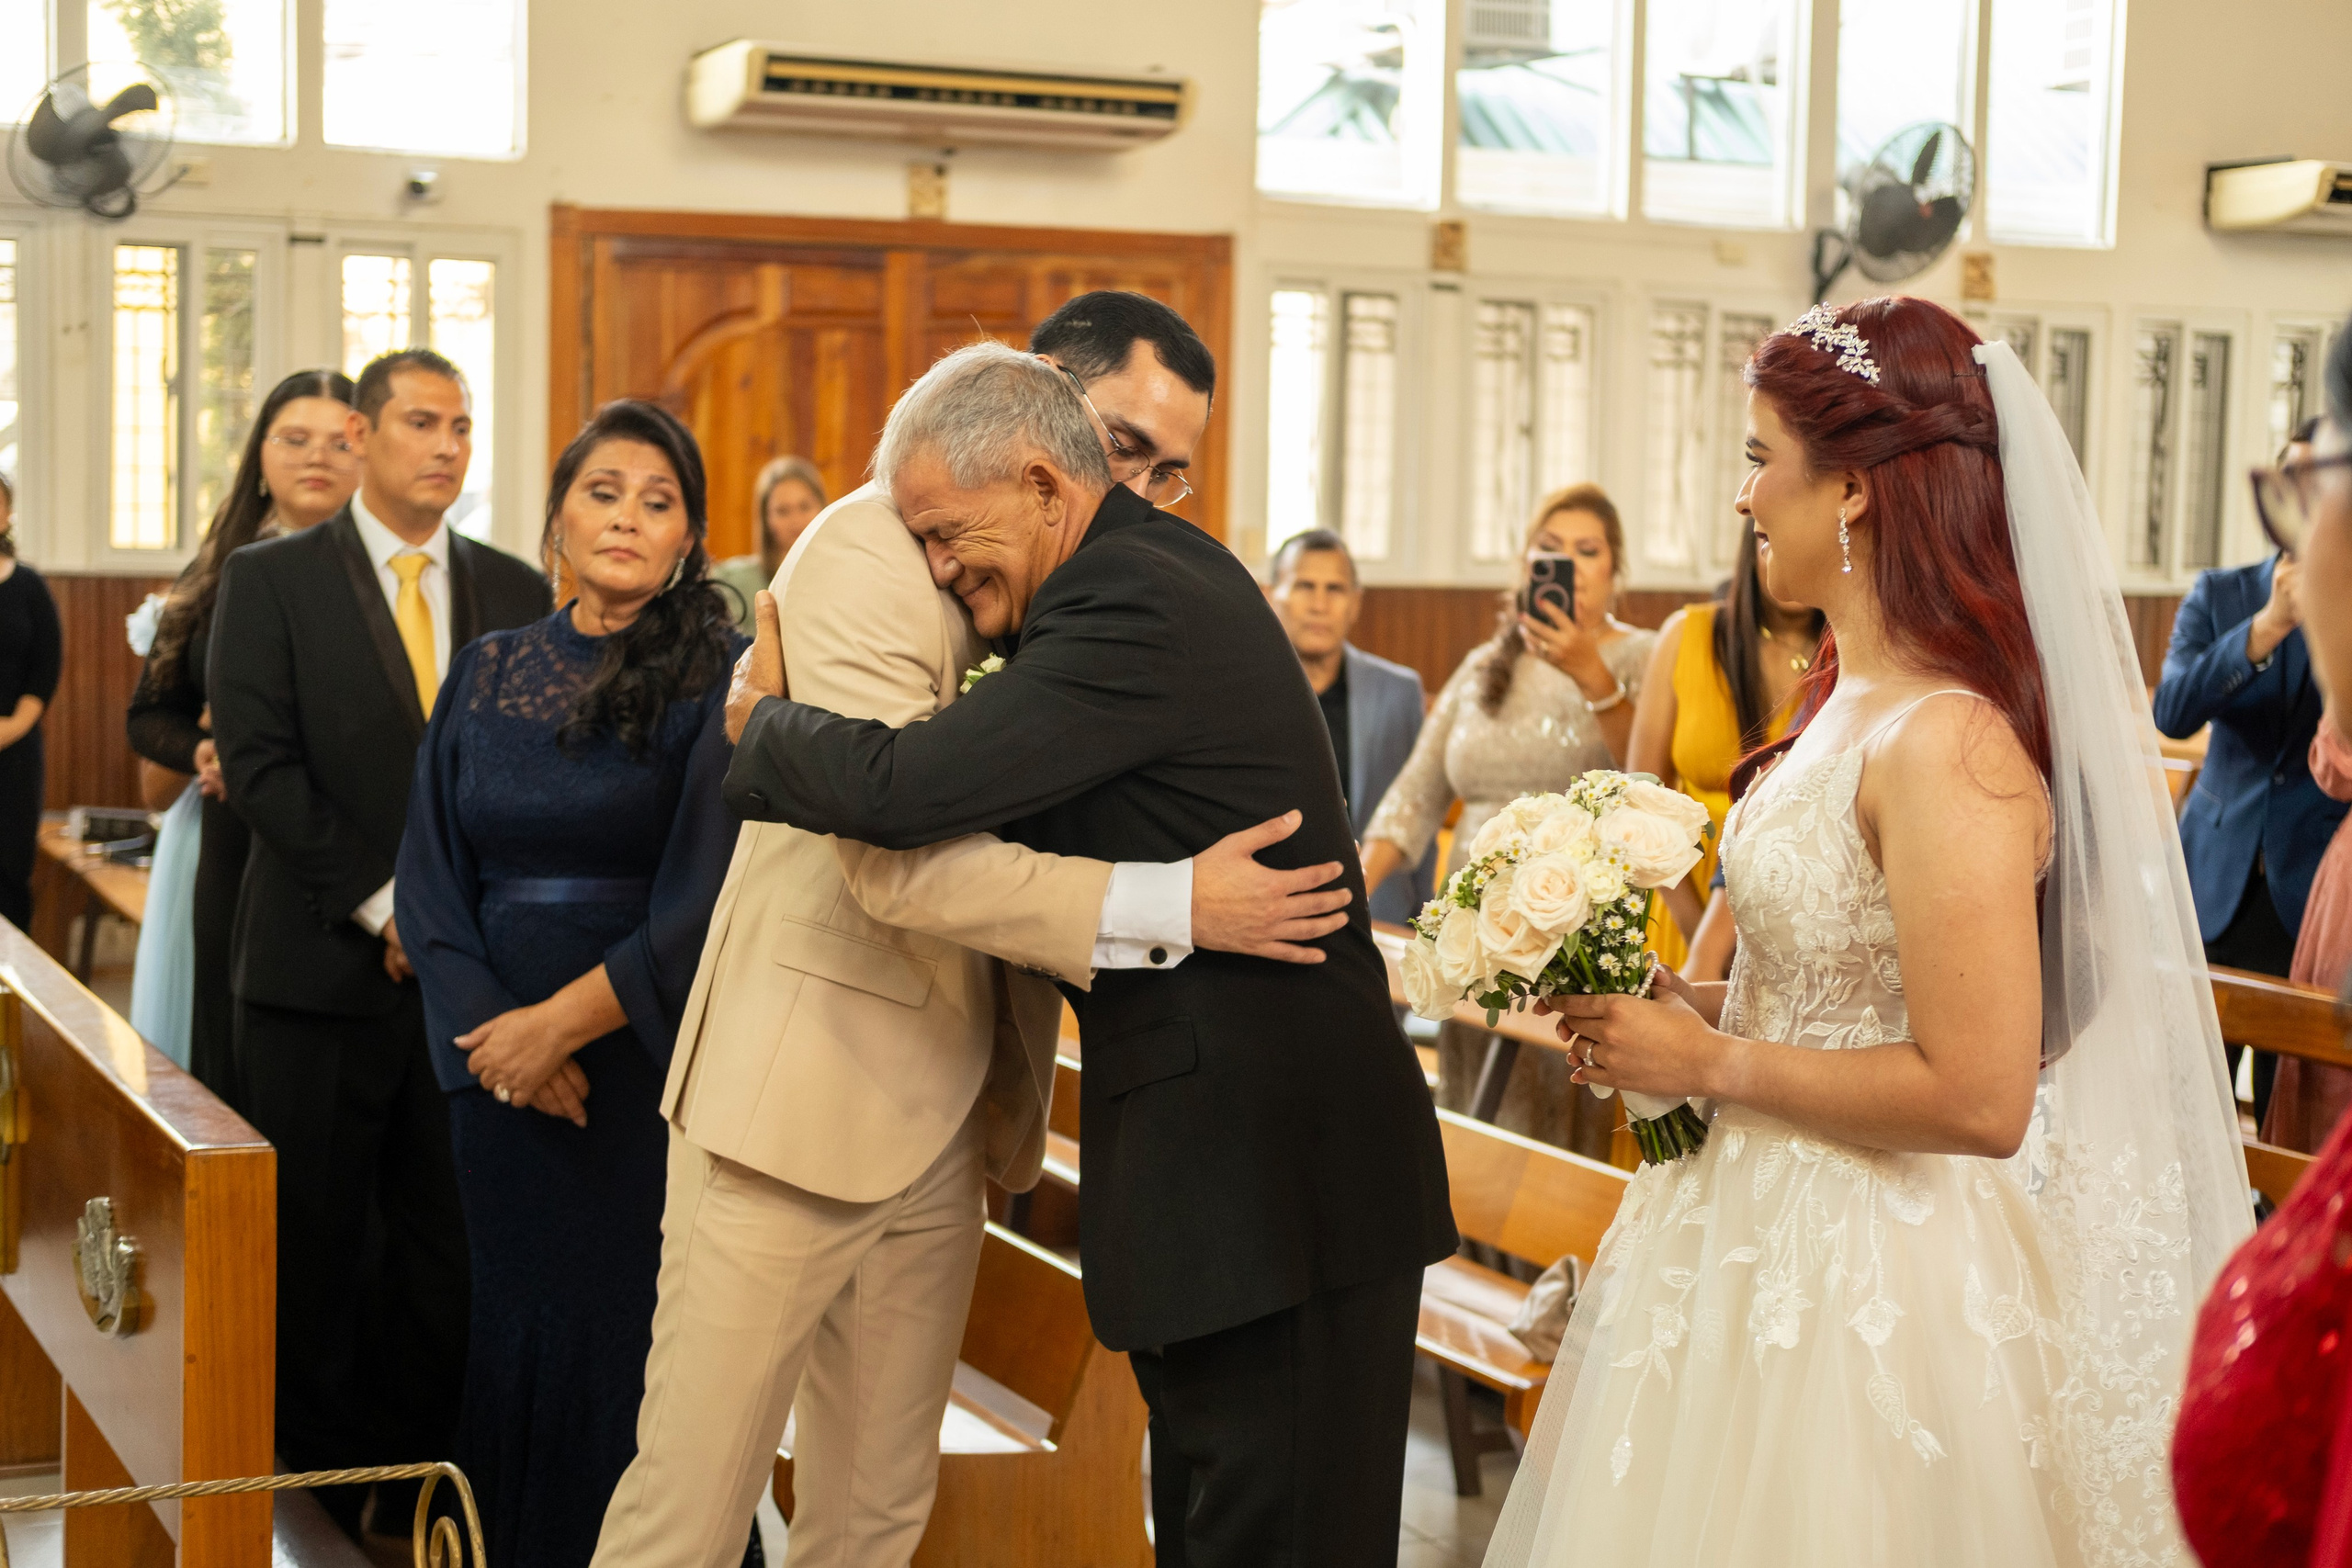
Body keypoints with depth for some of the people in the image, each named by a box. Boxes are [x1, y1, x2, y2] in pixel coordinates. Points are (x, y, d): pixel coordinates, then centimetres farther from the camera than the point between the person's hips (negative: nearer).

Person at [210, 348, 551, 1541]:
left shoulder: (517, 592, 11)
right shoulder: (270, 581, 1)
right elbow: (260, 764, -8)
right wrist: (382, 904, -13)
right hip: (325, 964, -2)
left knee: (448, 1241, 5)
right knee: (317, 1243, 4)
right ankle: (319, 1479, 15)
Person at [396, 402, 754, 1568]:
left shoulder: (719, 678, -6)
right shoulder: (486, 674, 8)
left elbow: (708, 894, -12)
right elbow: (431, 874, 5)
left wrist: (562, 1022, -12)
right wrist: (490, 1029, -9)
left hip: (651, 1062, -4)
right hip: (500, 1065, 4)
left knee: (638, 1332, 1)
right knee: (515, 1324, 10)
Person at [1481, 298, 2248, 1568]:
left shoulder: (1948, 744, -23)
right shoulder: (1856, 701, 6)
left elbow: (1977, 1097, -26)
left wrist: (1710, 1062, -18)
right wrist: (1678, 1008, 4)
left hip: (1866, 1287, -9)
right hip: (1775, 1242, 9)